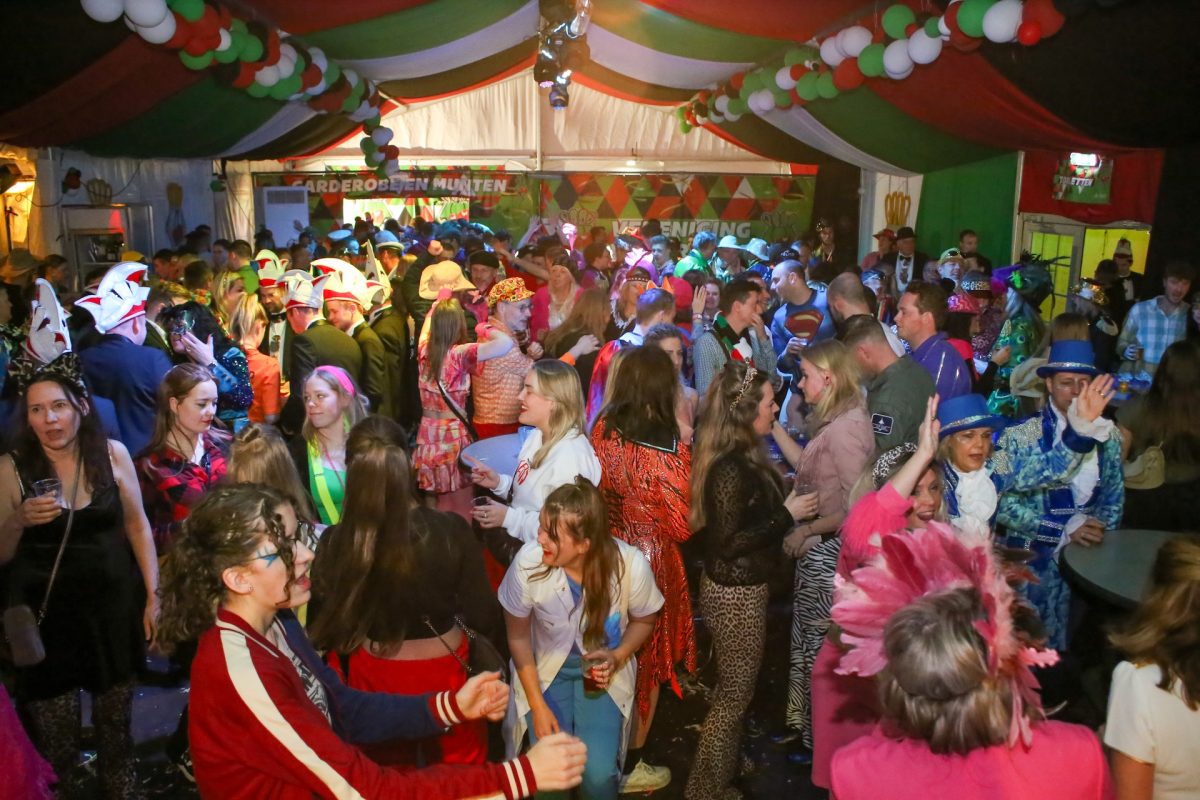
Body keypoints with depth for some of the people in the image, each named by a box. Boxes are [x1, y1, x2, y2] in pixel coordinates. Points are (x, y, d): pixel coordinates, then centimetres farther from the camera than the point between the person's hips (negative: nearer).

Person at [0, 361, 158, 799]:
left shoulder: (112, 454, -5)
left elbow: (137, 525, 5)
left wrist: (153, 595, 3)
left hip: (112, 608, 1)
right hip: (46, 617, -1)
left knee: (116, 725, 14)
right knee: (57, 744, 5)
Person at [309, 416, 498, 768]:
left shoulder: (334, 544, -21)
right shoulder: (451, 530, -23)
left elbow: (321, 632, -8)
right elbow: (484, 620, -13)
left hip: (374, 680, 1)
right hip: (444, 674, -1)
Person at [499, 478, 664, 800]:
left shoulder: (631, 565, -27)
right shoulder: (528, 561, -29)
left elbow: (643, 620, -2)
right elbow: (518, 637, -10)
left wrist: (617, 657, -19)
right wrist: (538, 706, -9)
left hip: (601, 671, 0)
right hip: (545, 668, 0)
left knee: (598, 773, -15)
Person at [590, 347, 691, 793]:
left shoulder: (603, 430, -9)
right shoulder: (670, 447, -25)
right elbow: (681, 528, -16)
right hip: (650, 561, -5)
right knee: (647, 662, 16)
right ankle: (628, 768, 32)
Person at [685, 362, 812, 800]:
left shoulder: (744, 456, 2)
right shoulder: (730, 469, -27)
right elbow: (728, 542, -27)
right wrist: (786, 515, -22)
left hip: (741, 587, 10)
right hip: (735, 593, -10)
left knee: (731, 690, 25)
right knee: (734, 695, 5)